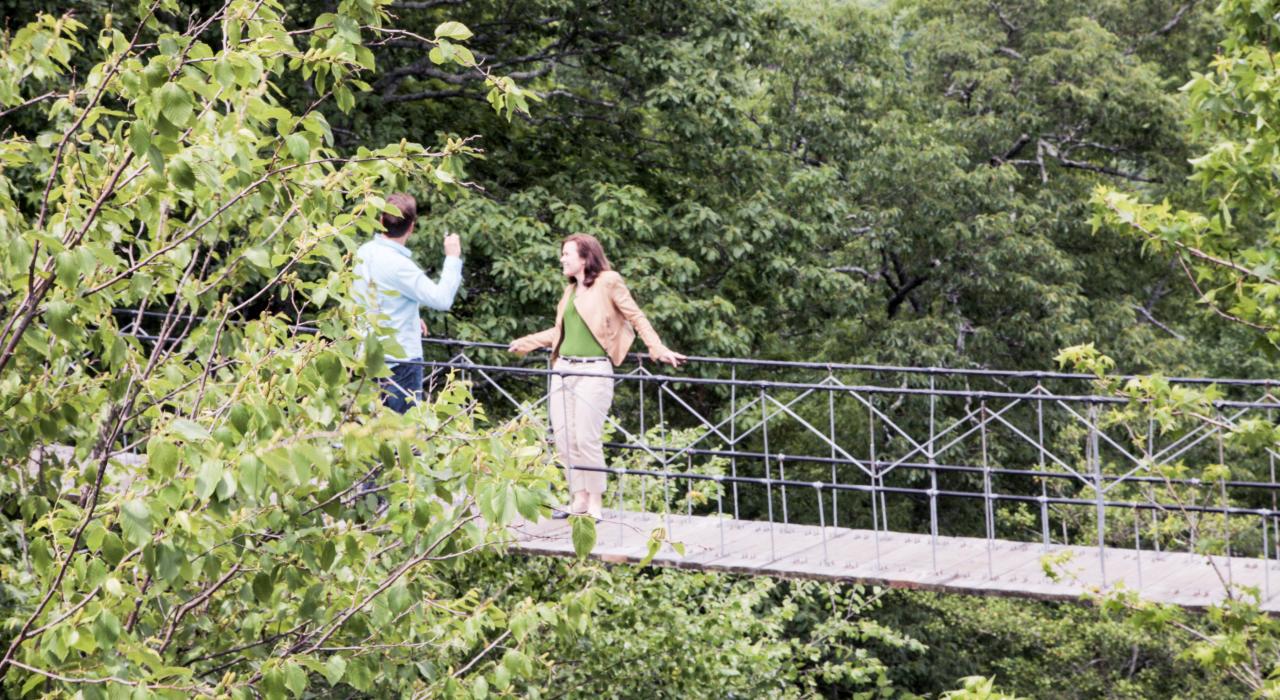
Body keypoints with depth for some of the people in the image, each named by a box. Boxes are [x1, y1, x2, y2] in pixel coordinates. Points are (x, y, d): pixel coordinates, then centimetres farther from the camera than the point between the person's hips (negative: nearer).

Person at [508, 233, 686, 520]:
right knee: (563, 437, 4)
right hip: (563, 368, 7)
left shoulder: (608, 282, -2)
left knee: (587, 438, -9)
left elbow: (637, 318, -1)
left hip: (593, 370, -7)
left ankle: (595, 501, 4)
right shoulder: (570, 290, 18)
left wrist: (659, 350, -8)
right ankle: (580, 498, 14)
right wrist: (525, 343, 28)